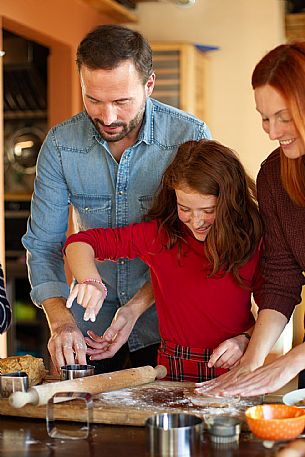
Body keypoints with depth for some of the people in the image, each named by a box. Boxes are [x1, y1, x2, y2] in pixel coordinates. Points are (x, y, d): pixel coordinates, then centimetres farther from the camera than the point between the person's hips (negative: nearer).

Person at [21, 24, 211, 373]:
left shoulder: (191, 137, -18)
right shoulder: (60, 144, -11)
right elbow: (42, 244, -9)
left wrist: (140, 303, -23)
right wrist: (60, 321, -24)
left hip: (163, 321, -2)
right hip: (88, 322, 2)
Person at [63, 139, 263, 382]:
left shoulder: (251, 240, -3)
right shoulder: (160, 234, -2)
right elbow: (80, 243, -1)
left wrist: (246, 339, -11)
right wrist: (91, 281, -20)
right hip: (174, 372, -1)